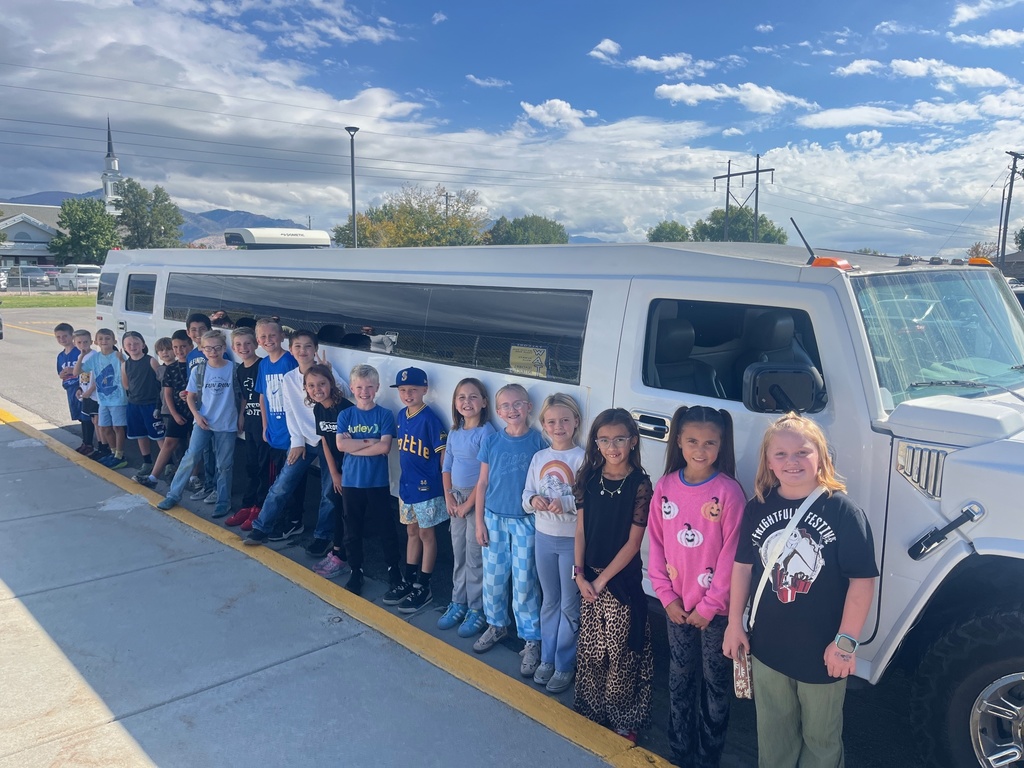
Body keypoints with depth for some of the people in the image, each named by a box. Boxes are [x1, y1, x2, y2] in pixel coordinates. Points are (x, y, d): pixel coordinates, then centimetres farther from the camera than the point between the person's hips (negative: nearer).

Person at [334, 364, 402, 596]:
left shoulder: (384, 415, -5)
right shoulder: (345, 415, 2)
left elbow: (385, 447, -16)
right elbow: (340, 445, -11)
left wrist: (353, 446, -15)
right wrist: (369, 441, -16)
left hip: (378, 482, -2)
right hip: (351, 482, 2)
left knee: (387, 527, 8)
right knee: (352, 529, 11)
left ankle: (393, 567, 27)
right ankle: (356, 572, 26)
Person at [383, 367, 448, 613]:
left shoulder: (430, 419, -17)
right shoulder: (402, 415, 4)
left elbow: (443, 454, -16)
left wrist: (446, 489, -16)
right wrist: (404, 479, 14)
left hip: (426, 487, -7)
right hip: (406, 485, 7)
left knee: (426, 535, 6)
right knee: (412, 533, 18)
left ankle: (423, 587, 17)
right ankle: (409, 581, 30)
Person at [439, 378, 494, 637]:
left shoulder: (486, 432, -14)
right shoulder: (455, 431, 7)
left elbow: (486, 475, -17)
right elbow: (446, 466, 11)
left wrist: (469, 504, -14)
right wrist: (448, 497, 0)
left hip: (478, 499, -6)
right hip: (456, 499, 7)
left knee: (475, 557, 1)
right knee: (458, 555, 15)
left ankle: (477, 610, 14)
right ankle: (458, 603, 28)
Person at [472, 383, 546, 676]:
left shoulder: (538, 441, -8)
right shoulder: (491, 441, -1)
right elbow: (482, 483, 4)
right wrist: (479, 521, 2)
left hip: (525, 521, -3)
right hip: (494, 518, 3)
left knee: (524, 582, 1)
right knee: (493, 577, 14)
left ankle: (532, 641, 15)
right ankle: (496, 625, 36)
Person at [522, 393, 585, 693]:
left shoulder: (583, 459, -13)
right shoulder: (539, 458, 4)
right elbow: (526, 498, 7)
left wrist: (565, 504, -31)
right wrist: (533, 500, -15)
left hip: (573, 541, -5)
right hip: (544, 537, 5)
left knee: (570, 605, 7)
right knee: (550, 601, 18)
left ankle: (565, 666, 20)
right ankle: (547, 659, 32)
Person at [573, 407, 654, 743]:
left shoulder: (640, 484, -13)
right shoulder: (589, 478, -1)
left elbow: (633, 542, -12)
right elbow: (581, 530, 3)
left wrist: (602, 579, -10)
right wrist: (580, 574, -4)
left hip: (622, 580, -4)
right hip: (589, 579, 4)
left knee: (621, 651, 6)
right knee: (590, 649, 15)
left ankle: (623, 719, 25)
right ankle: (592, 711, 34)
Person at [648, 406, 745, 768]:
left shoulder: (729, 492, -16)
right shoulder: (665, 487, -4)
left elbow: (731, 553, -14)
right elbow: (657, 544, 1)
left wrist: (709, 605, -11)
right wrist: (667, 596, -2)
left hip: (715, 608, -4)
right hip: (677, 605, 4)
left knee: (715, 682, 12)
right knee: (680, 678, 18)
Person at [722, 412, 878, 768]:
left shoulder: (843, 511, -16)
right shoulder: (757, 509, -4)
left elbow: (862, 580, -15)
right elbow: (743, 566, 3)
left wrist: (846, 641, -16)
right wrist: (734, 623, 4)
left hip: (822, 652, -3)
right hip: (767, 647, 3)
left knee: (820, 738, 19)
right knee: (773, 733, 22)